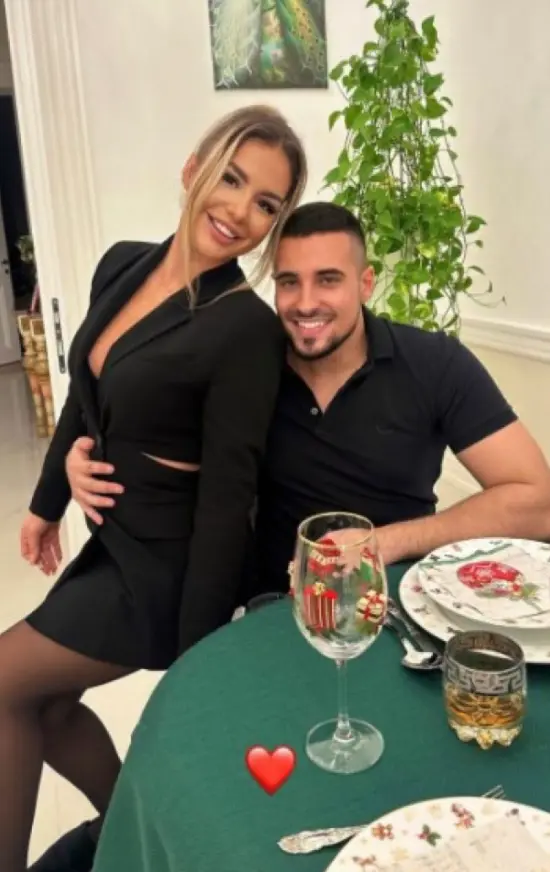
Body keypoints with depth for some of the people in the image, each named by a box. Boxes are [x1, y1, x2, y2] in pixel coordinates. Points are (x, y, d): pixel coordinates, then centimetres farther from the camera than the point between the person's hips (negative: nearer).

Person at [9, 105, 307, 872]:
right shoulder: (122, 266, -1)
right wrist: (47, 503, 20)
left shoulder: (248, 328, -23)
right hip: (113, 540, 8)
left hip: (169, 564, -7)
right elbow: (84, 398, 12)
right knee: (42, 704, 18)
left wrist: (195, 651, -16)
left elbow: (227, 495, -21)